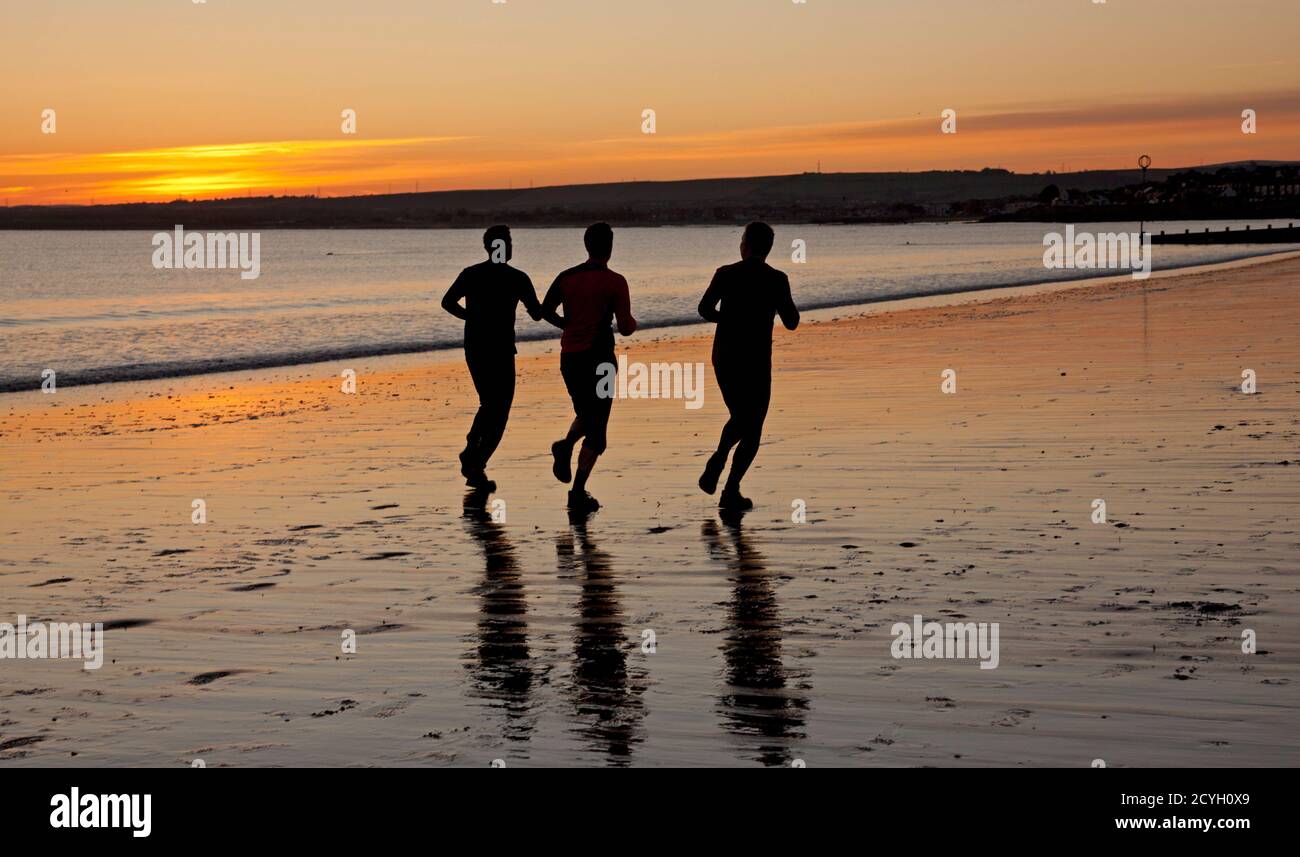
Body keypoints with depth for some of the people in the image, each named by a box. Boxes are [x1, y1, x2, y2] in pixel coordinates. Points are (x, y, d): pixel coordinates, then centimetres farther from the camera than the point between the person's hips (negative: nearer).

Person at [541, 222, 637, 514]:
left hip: (569, 357, 5)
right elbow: (625, 328, -13)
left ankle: (566, 445, -3)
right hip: (599, 359, -5)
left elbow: (546, 312, 5)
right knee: (596, 430, 3)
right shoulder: (615, 282, -10)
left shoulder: (566, 277, 3)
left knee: (586, 413, 27)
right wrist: (633, 323, 10)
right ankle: (578, 492, -6)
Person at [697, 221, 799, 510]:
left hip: (724, 359, 3)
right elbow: (791, 322, -5)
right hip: (756, 363, -3)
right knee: (752, 427, 7)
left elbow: (705, 309, -9)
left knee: (739, 418, 24)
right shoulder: (777, 280, -7)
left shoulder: (726, 274, -1)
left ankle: (717, 462, 1)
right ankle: (731, 491, -1)